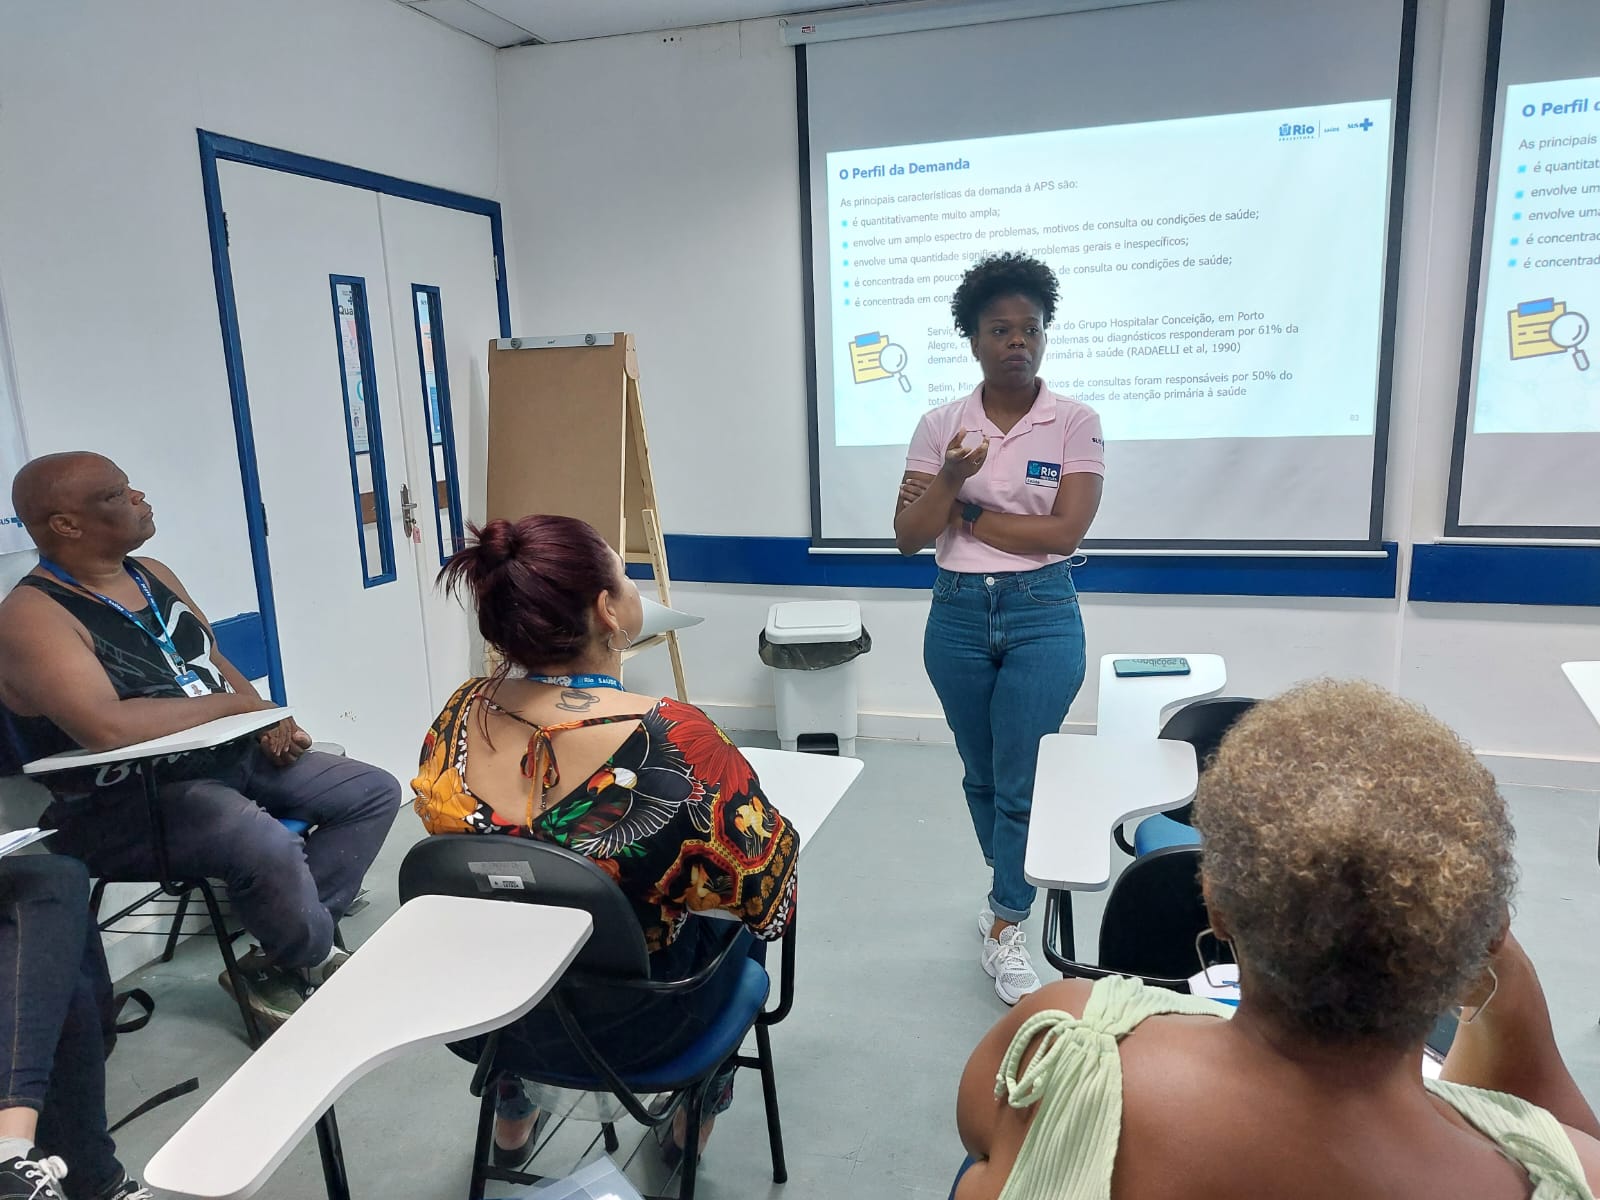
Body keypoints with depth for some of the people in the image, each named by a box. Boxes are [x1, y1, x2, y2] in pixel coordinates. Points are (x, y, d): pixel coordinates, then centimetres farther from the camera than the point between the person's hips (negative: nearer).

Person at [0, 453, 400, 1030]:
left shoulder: (153, 574, 9)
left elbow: (217, 662, 17)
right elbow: (107, 727, -32)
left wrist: (266, 719, -3)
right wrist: (231, 702, -19)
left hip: (228, 756, 9)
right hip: (126, 805, -9)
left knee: (375, 791, 2)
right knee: (268, 845, -35)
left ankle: (280, 957, -4)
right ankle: (315, 961, -1)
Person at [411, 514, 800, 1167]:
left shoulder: (461, 713, -16)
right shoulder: (674, 739, -32)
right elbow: (769, 884, -19)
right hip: (631, 1029, -4)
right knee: (729, 918, 25)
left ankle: (512, 1118, 51)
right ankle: (690, 1127, 45)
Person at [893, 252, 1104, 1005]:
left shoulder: (1075, 423, -5)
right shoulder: (940, 425, 0)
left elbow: (1065, 531, -15)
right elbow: (908, 536, -4)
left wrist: (965, 517, -11)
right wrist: (951, 480, -22)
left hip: (1042, 617, -2)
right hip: (957, 614, 3)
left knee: (1024, 779, 0)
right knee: (981, 774, 16)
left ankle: (1004, 932, 18)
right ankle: (1012, 891, 41)